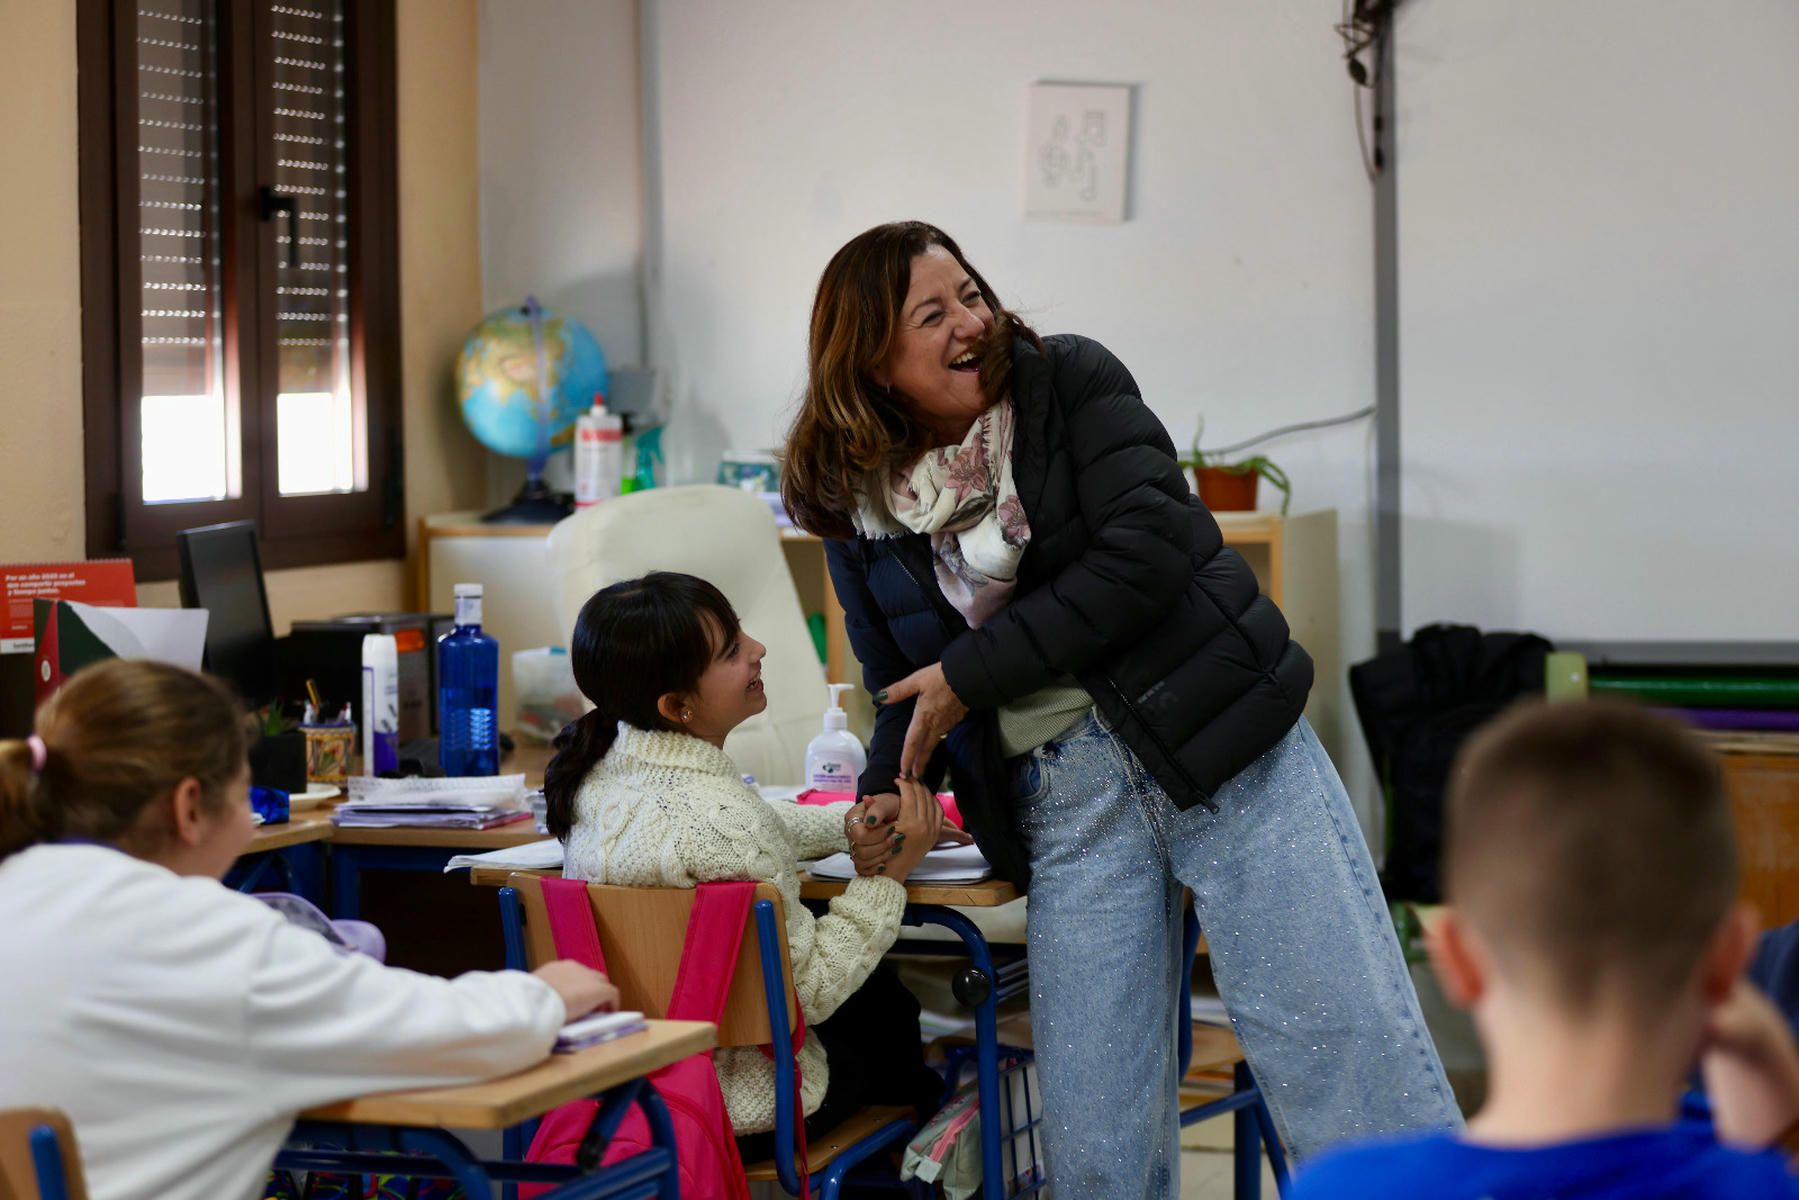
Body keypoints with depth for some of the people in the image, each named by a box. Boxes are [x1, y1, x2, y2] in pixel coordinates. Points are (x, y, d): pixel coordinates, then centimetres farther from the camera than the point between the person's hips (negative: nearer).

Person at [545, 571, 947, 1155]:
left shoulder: (601, 769, -5)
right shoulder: (717, 818, -32)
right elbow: (812, 990, -22)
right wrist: (893, 872, -15)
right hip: (732, 1110, -7)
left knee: (869, 981, 28)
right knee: (879, 1000, 24)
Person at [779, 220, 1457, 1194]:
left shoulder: (1072, 381, 0)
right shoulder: (857, 507, 7)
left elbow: (1148, 551, -13)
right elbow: (905, 686, 19)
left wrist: (971, 672, -11)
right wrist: (889, 791, -2)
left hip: (1223, 747, -2)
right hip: (1063, 809, 3)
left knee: (1352, 1062, -8)